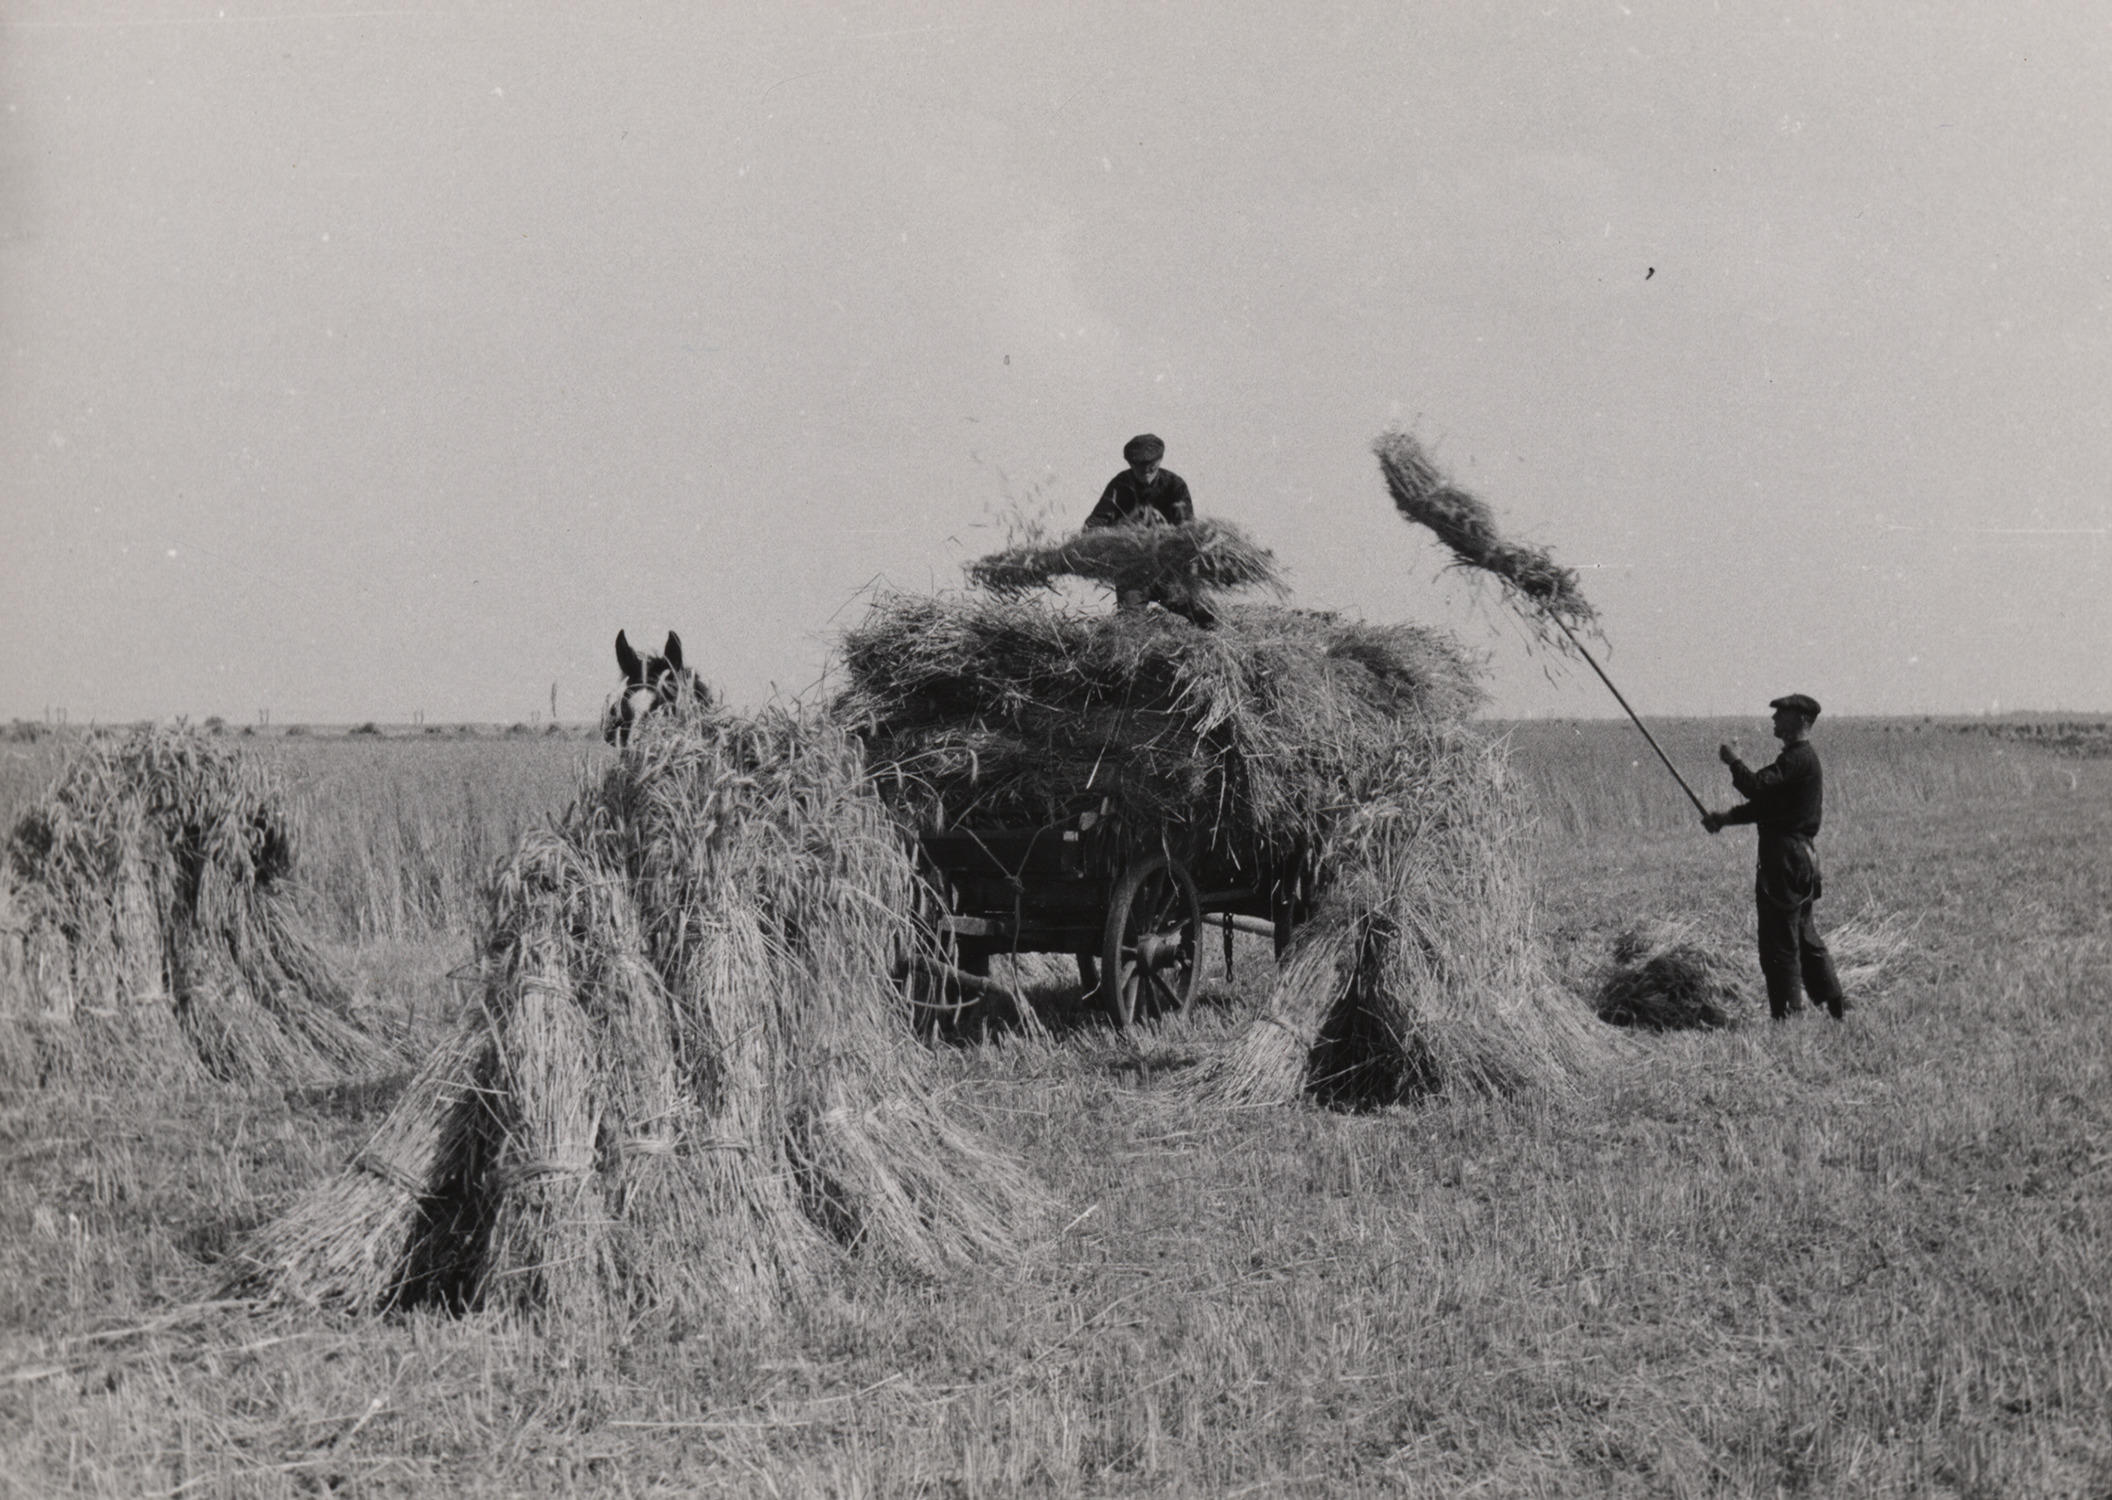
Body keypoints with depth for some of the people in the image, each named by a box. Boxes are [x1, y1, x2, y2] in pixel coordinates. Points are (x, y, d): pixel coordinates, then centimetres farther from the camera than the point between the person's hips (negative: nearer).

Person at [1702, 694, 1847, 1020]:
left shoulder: (1798, 759, -15)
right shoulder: (1802, 758, 18)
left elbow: (1757, 787, -25)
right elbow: (1765, 801, 20)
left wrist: (1733, 762, -8)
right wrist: (1724, 818, 11)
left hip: (1785, 858, -10)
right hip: (1801, 858, 10)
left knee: (1780, 943, -6)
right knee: (1804, 936, 17)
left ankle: (1786, 1015, -4)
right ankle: (1836, 1006, 21)